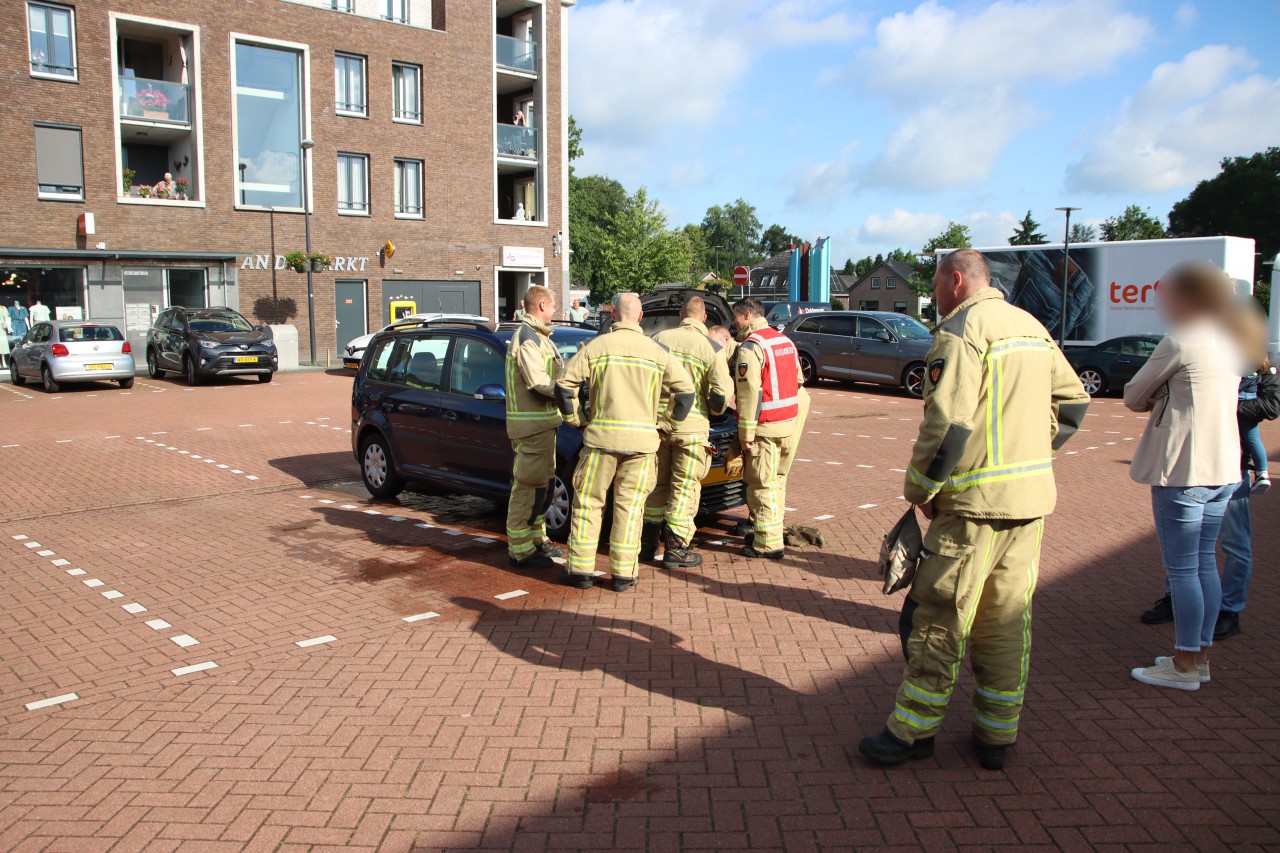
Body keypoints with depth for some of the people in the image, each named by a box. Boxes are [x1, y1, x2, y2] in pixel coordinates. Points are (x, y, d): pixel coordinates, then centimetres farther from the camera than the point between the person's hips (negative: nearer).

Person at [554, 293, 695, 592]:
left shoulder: (596, 346, -1)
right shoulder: (657, 351, 4)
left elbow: (565, 385, -4)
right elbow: (686, 390, 5)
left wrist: (576, 419, 7)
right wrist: (668, 422, 15)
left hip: (601, 436, -1)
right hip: (642, 440, 1)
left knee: (587, 503, 10)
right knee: (629, 508, 8)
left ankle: (581, 570, 13)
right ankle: (623, 575, 10)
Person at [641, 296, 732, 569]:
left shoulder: (659, 338, 3)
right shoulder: (712, 349, -6)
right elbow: (721, 395, -10)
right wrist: (713, 409, 12)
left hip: (656, 421, 4)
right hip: (690, 425, -4)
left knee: (656, 483, 17)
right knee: (684, 487, 6)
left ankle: (648, 543, 25)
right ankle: (676, 549, 8)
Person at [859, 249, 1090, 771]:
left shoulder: (961, 329, -11)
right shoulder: (1031, 327, 15)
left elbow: (947, 422, -19)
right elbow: (1073, 402, 20)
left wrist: (919, 489, -8)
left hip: (977, 500, -8)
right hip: (1032, 498, 8)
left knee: (940, 617, 1)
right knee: (1007, 620, 13)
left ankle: (914, 730, 10)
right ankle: (996, 737, 22)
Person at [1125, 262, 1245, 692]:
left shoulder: (1178, 342, -14)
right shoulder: (1229, 343, 12)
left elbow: (1133, 397, -6)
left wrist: (1153, 399, 12)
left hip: (1182, 470, -9)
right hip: (1223, 468, 9)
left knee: (1181, 569, -1)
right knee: (1205, 565, 15)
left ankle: (1185, 665, 6)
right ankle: (1200, 654, 24)